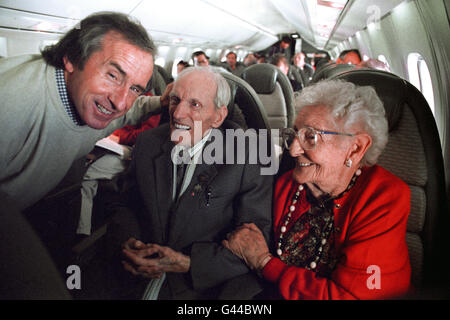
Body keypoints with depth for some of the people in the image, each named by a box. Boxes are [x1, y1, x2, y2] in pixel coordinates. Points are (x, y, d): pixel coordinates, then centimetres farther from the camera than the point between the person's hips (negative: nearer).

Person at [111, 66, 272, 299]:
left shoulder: (249, 157, -12)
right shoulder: (148, 142, 4)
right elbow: (124, 203, 13)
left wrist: (187, 263, -20)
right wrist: (127, 242, -8)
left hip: (205, 287, -1)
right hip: (139, 281, 2)